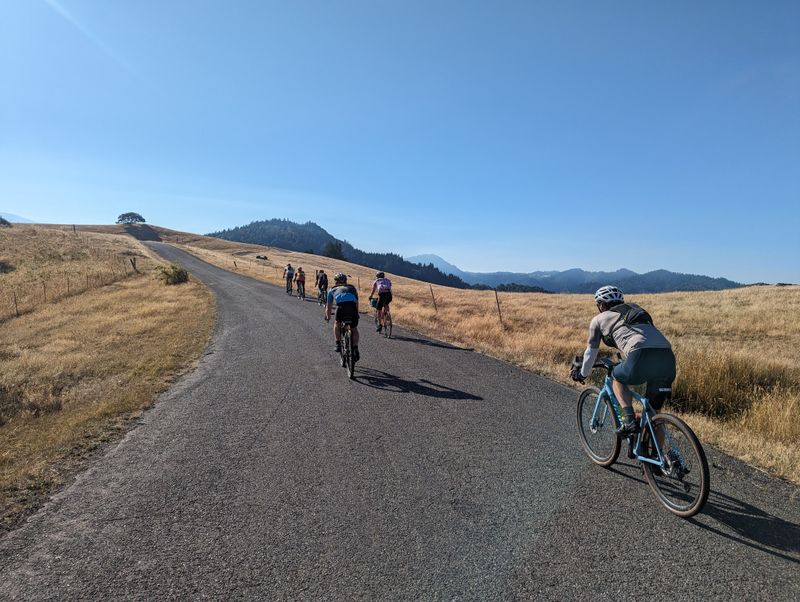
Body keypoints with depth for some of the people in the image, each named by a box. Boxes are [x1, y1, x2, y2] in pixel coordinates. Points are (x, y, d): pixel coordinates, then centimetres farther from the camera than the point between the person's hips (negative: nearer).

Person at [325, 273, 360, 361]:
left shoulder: (332, 290, 32)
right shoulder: (352, 288, 36)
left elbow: (328, 307, 38)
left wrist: (328, 317, 55)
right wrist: (356, 314, 59)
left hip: (341, 306, -1)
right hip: (352, 306, 1)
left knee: (337, 324, 28)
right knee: (354, 329, 21)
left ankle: (338, 344, 16)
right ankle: (355, 349, 9)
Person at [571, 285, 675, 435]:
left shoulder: (599, 319, 20)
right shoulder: (636, 309, 36)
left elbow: (591, 351, 28)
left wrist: (583, 374, 45)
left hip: (642, 356, -5)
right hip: (668, 357, 6)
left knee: (617, 378, 25)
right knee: (655, 412, 19)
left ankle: (629, 420, 8)